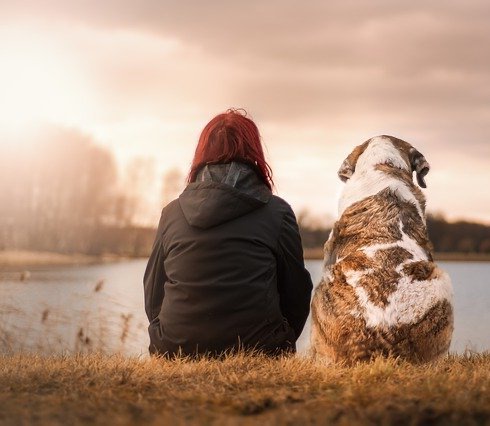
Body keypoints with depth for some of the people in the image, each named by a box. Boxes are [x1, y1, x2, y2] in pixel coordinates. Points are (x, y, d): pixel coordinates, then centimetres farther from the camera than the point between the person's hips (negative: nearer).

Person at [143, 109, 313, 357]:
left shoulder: (171, 213, 8)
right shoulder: (277, 213, 1)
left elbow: (153, 296, 14)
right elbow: (297, 294, 7)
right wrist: (278, 348, 24)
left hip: (175, 351, 3)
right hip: (257, 353, -3)